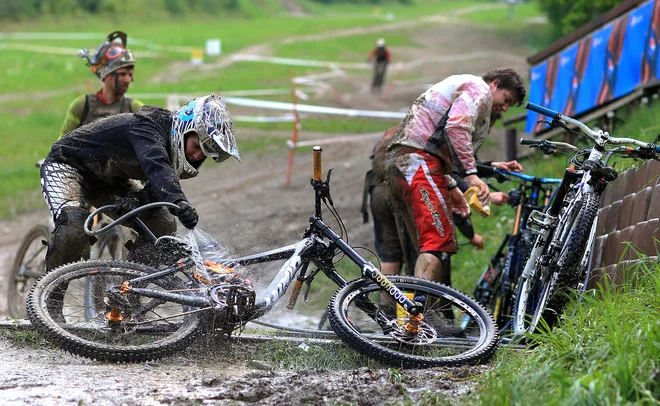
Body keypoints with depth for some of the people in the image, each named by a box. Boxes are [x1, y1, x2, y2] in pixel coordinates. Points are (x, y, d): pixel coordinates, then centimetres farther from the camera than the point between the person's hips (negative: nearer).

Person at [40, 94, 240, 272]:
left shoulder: (176, 148, -10)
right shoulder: (148, 127, -35)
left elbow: (159, 187, -11)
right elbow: (156, 167, -54)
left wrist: (137, 198, -34)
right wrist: (180, 203, -71)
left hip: (108, 180, 8)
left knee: (163, 225, -9)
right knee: (75, 222, -35)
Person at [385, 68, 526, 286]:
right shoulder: (479, 88, 3)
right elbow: (456, 127, -16)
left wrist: (451, 187, 28)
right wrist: (471, 174, -18)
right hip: (419, 163, -11)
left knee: (428, 246, 10)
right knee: (439, 242, -20)